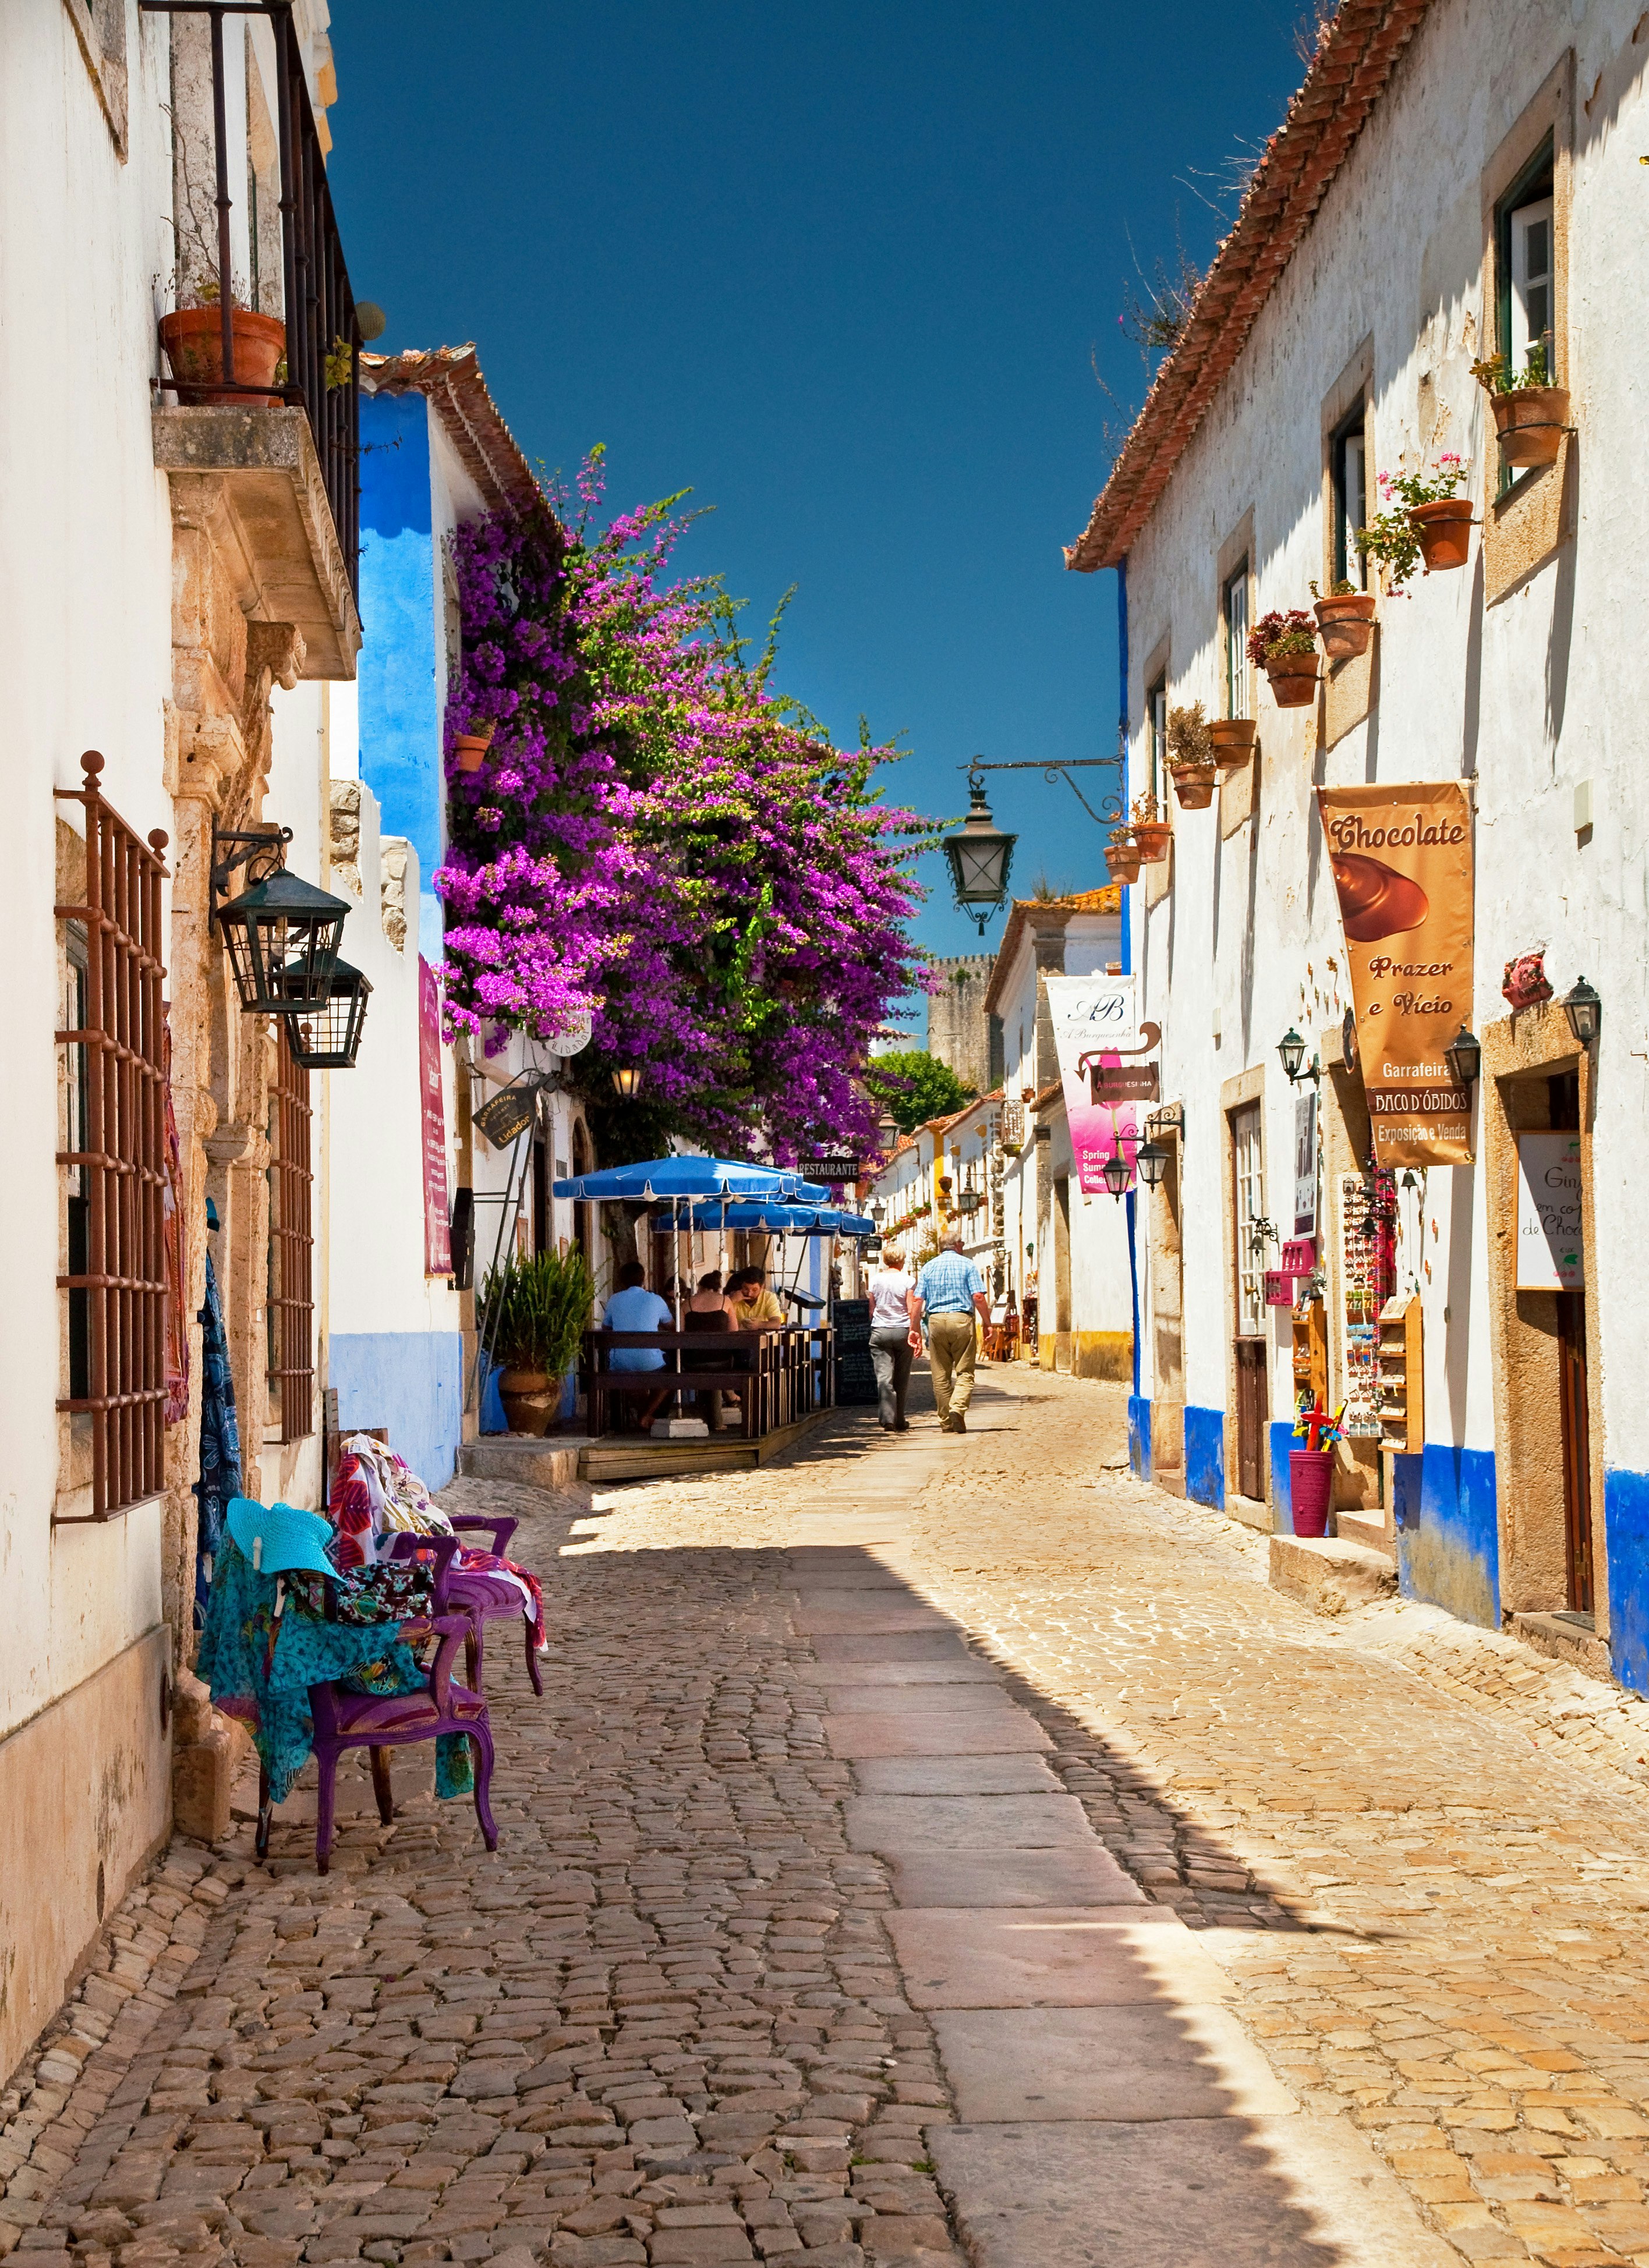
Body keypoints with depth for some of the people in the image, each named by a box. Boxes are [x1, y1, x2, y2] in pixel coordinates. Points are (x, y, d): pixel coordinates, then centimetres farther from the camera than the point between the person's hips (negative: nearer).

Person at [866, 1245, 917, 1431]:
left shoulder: (876, 1280, 2)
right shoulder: (906, 1280, -4)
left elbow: (871, 1309, 9)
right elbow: (912, 1310, -7)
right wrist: (916, 1333, -4)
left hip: (879, 1332, 1)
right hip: (902, 1331, -1)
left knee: (883, 1378, -5)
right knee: (901, 1379, 11)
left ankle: (888, 1419, -19)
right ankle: (899, 1421, 19)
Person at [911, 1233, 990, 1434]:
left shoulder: (929, 1267, 11)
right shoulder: (967, 1265, 3)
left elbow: (917, 1300, 6)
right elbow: (978, 1297, -6)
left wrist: (913, 1329, 9)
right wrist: (988, 1324, 0)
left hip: (936, 1320, 2)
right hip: (961, 1319, -2)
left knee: (941, 1376, 7)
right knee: (964, 1372, 1)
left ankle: (946, 1422, 9)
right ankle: (958, 1408, -23)